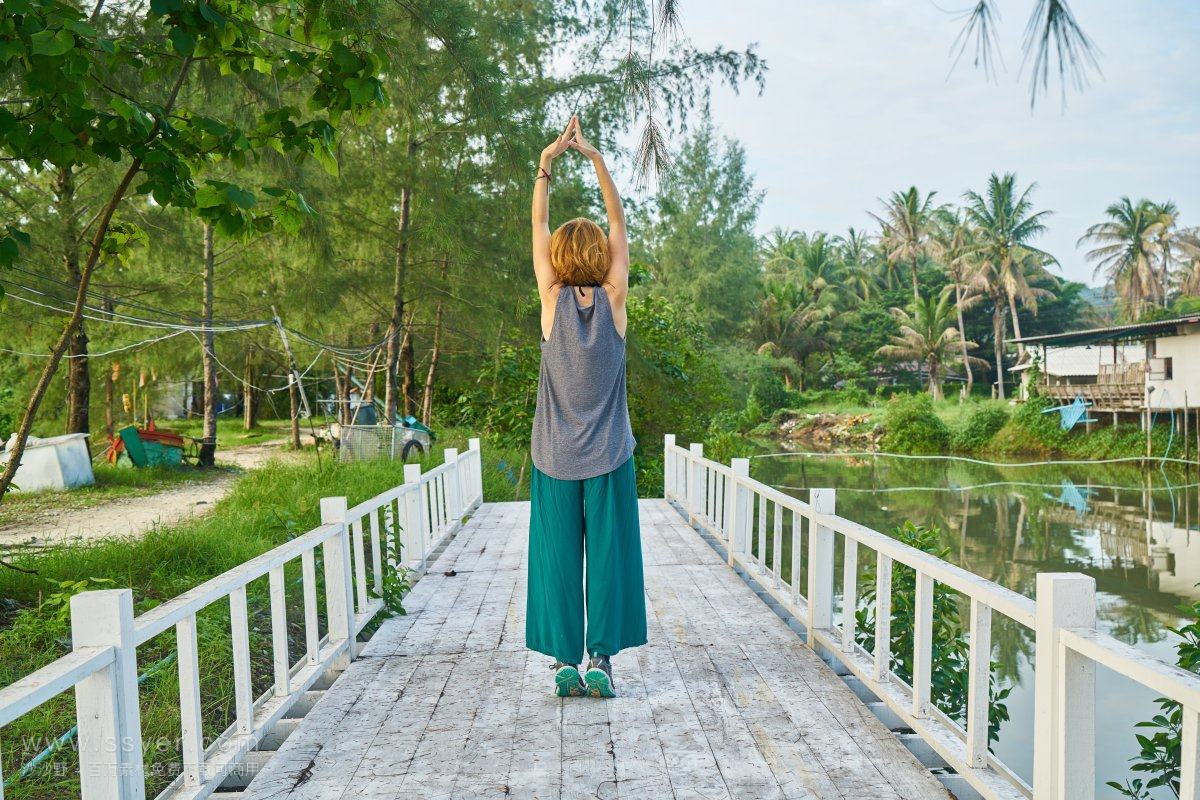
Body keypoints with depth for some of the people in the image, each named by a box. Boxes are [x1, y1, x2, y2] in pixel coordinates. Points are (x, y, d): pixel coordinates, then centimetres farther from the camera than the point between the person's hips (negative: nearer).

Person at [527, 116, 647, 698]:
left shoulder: (554, 300, -6)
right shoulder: (613, 300, -5)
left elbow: (538, 225, 4)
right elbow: (619, 222, 5)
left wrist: (546, 163, 7)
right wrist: (594, 158, 6)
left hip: (555, 457, 0)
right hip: (608, 455, 0)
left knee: (557, 557, 6)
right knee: (608, 554, 7)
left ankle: (566, 662, 10)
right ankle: (600, 659, 9)